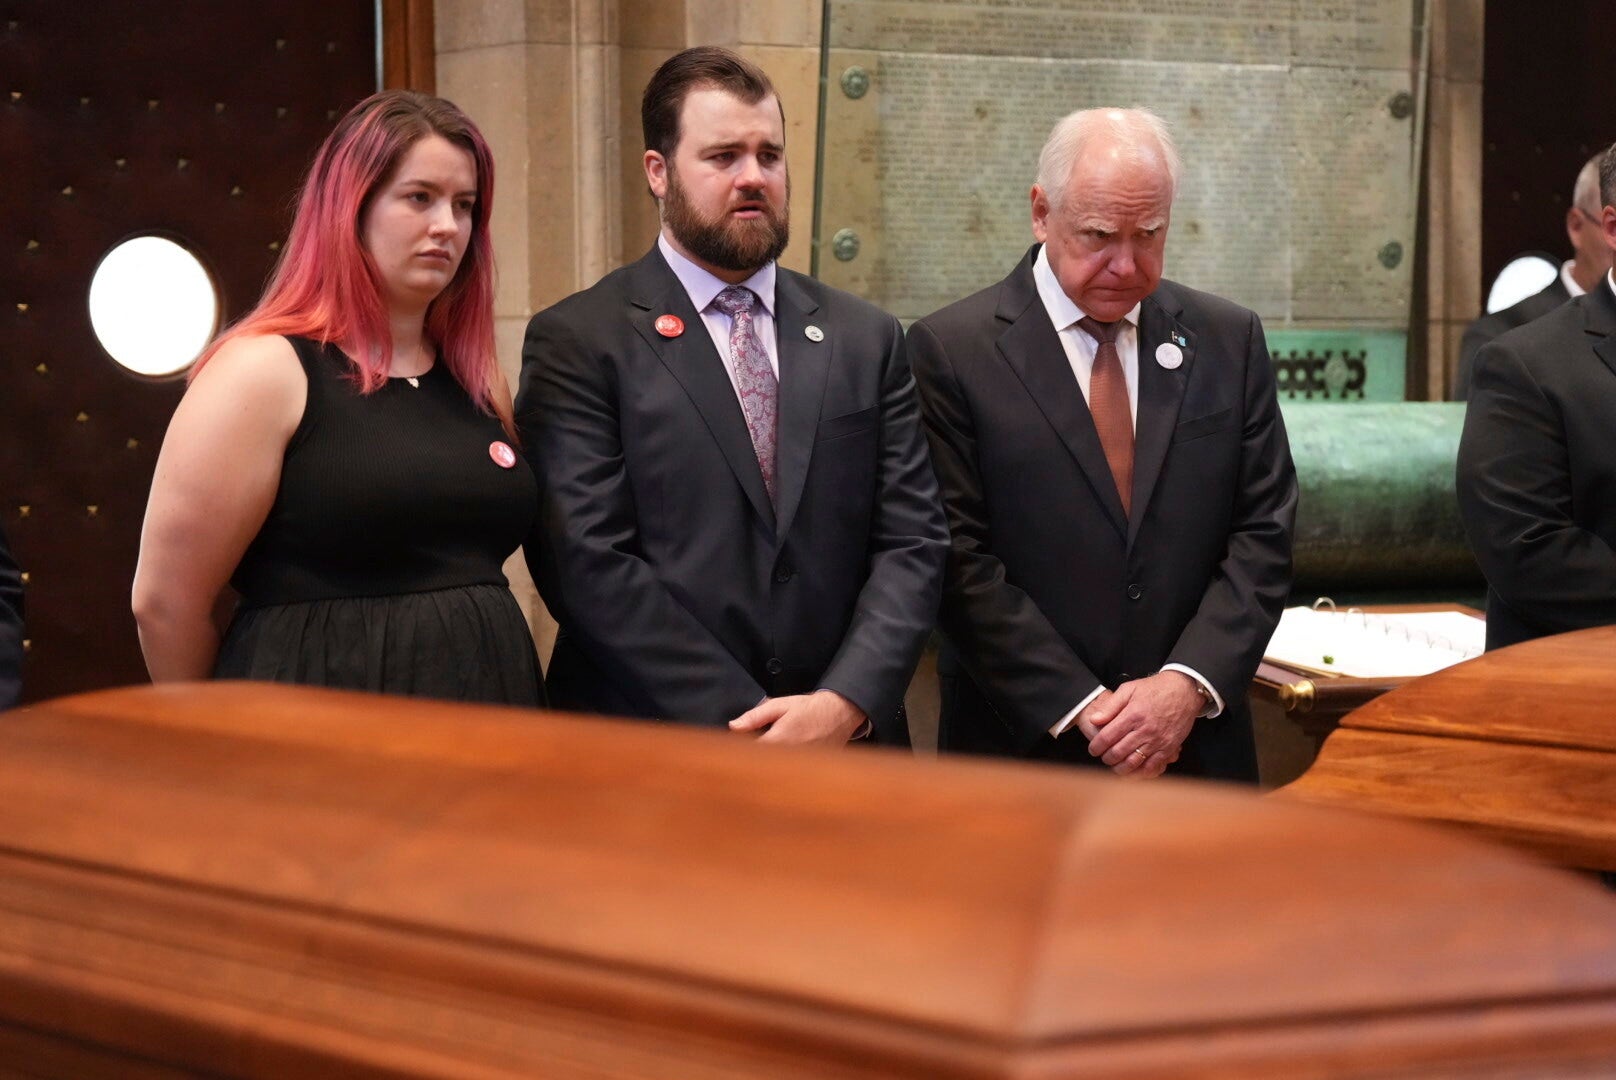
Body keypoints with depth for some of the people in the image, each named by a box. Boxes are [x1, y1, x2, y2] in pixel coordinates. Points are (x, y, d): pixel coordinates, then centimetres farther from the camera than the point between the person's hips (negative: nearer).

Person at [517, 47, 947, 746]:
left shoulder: (866, 340, 7)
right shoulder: (575, 344, -5)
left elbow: (912, 541, 2)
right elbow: (591, 563, -13)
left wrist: (847, 703, -15)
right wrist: (747, 729, -18)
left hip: (846, 749, 4)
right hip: (647, 760, -3)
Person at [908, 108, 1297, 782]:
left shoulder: (1230, 341, 5)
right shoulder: (950, 350, -6)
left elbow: (1262, 534, 3)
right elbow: (961, 562, -10)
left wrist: (1189, 683, -11)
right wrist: (1080, 708, -15)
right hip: (1022, 749, -3)